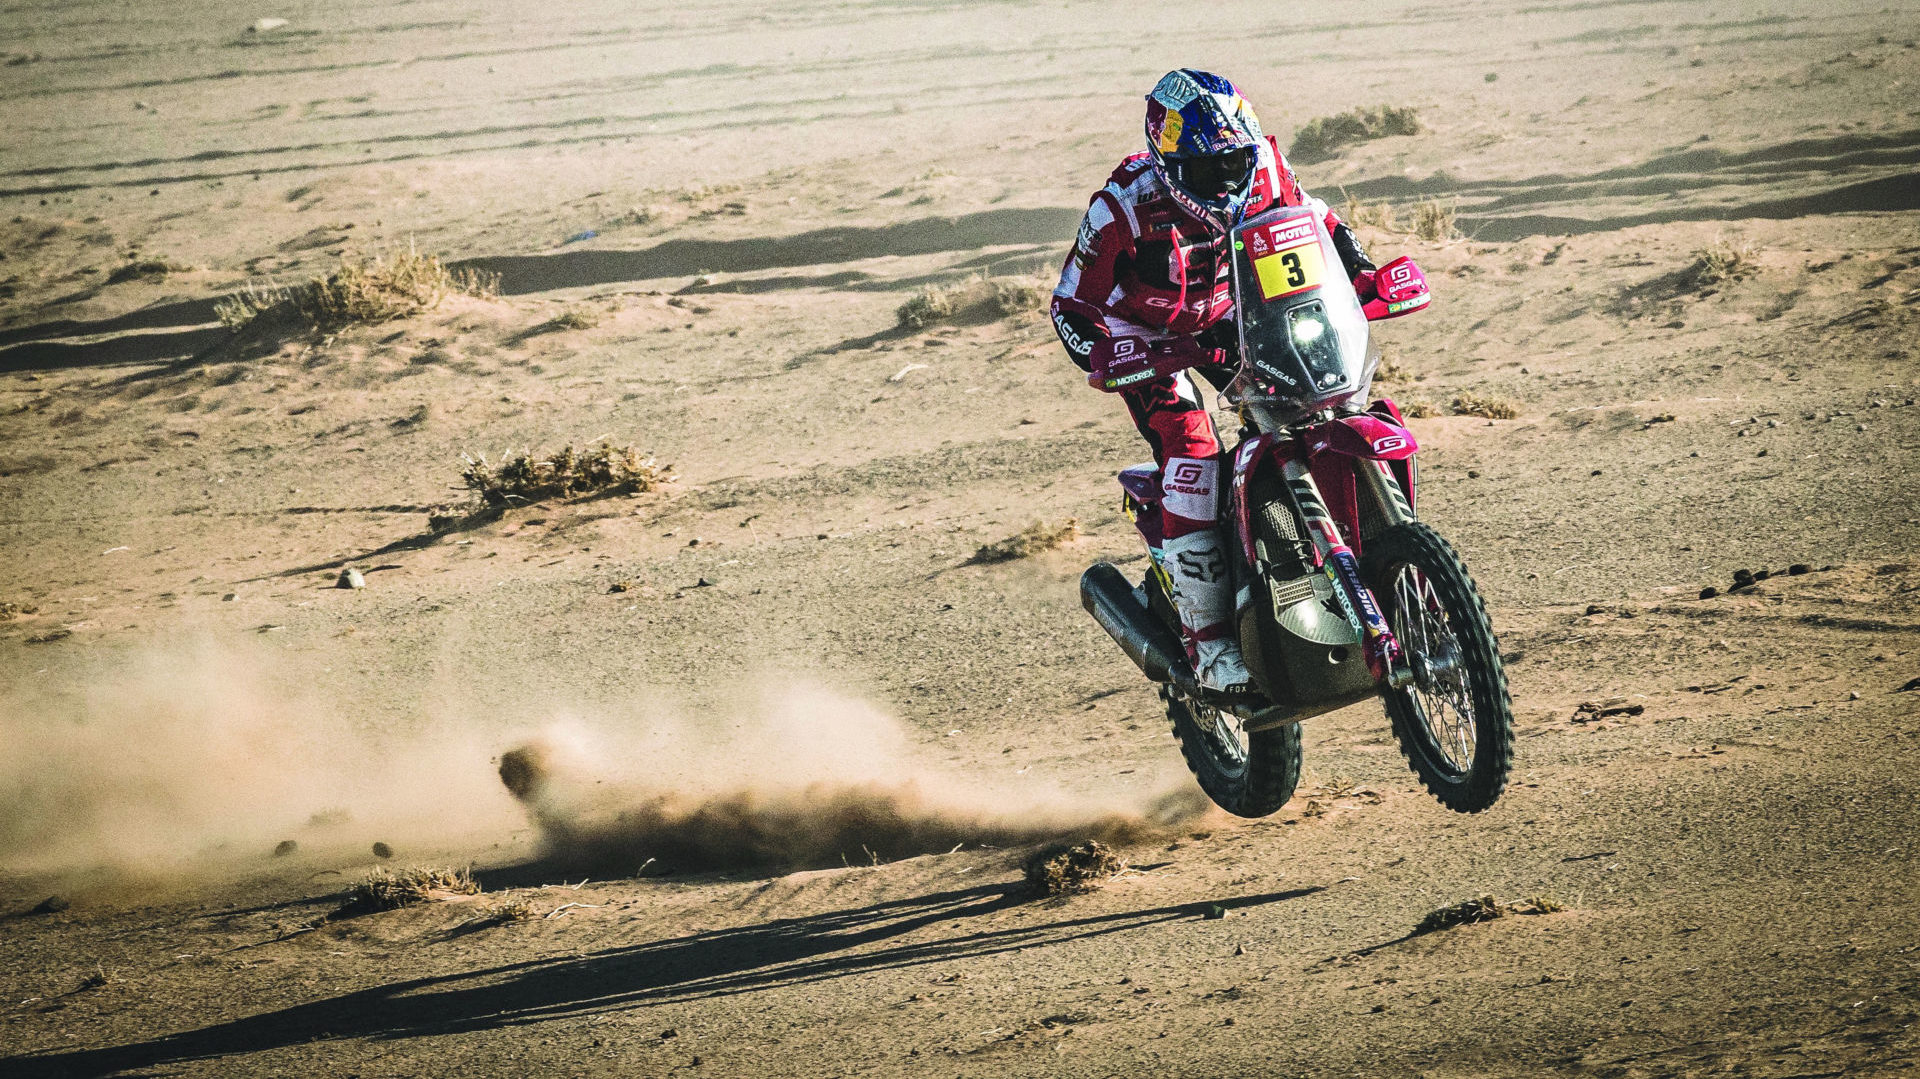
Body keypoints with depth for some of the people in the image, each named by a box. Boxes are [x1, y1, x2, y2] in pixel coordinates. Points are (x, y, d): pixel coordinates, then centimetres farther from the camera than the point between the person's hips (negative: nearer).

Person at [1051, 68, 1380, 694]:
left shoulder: (1262, 170, -17)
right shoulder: (1123, 208, -27)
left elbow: (1313, 219, 4)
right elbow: (1072, 305, -20)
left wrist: (1360, 272, -13)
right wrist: (1107, 360, -38)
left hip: (1230, 318, 5)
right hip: (1147, 338, -5)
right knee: (1192, 458, -26)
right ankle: (1206, 640, -23)